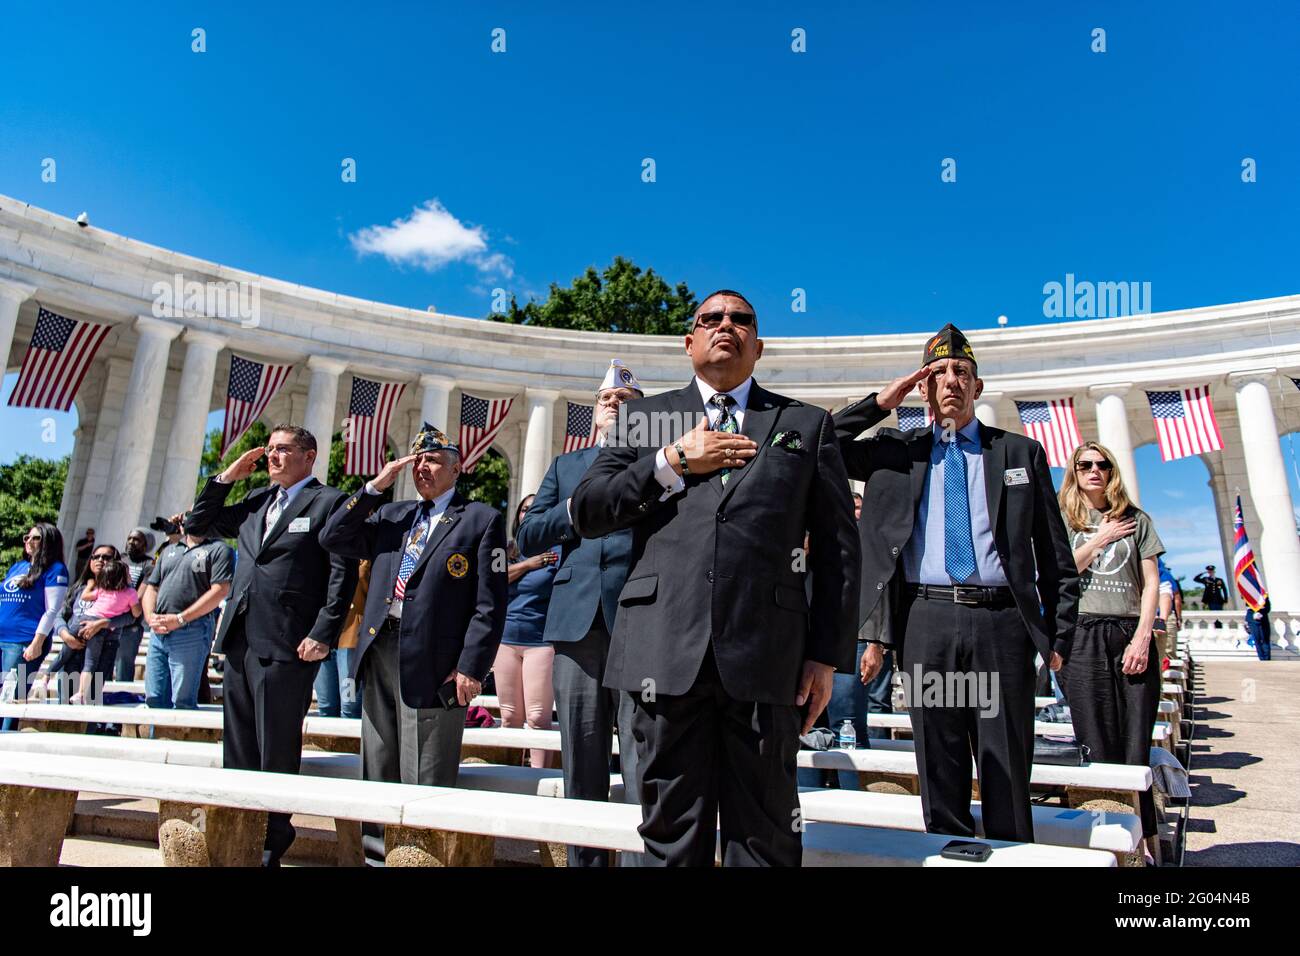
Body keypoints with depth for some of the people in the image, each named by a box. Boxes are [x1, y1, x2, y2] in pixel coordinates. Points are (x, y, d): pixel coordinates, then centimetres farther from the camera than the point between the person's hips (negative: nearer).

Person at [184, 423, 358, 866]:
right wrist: (227, 477, 12)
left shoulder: (329, 502, -5)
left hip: (285, 646, -7)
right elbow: (198, 525, 23)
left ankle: (272, 840, 18)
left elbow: (343, 573, -11)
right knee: (238, 748, 16)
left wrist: (323, 634, -17)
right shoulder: (256, 500, 17)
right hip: (239, 640, 7)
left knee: (277, 751, 3)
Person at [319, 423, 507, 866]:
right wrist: (375, 486, 3)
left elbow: (489, 604, -6)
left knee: (423, 784, 2)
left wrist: (471, 667, -13)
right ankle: (377, 848, 29)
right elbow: (333, 539, 10)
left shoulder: (482, 519, -1)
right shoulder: (392, 515, 17)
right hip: (379, 653, 6)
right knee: (378, 774, 16)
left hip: (432, 664, -6)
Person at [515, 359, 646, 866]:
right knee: (581, 768, 11)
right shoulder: (565, 465, 22)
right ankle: (585, 859, 24)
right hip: (577, 620, 3)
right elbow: (527, 538, 13)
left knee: (645, 772, -4)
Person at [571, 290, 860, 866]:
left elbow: (838, 546, 9)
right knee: (672, 838, 12)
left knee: (765, 839, 9)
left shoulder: (807, 424, 13)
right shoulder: (647, 416, 16)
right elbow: (586, 513, 7)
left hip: (765, 656, 0)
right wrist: (672, 461, -4)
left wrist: (828, 655, 2)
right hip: (664, 651, 1)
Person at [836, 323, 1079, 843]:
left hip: (1001, 622, 0)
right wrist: (880, 403, -1)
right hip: (925, 621, 0)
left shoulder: (1021, 452, 12)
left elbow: (1055, 552, 12)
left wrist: (1060, 632, 6)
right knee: (939, 771, 8)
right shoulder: (896, 450, 11)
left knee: (1007, 771, 6)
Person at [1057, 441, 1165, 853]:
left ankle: (1144, 838, 8)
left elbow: (1151, 583, 6)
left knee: (1136, 746, -1)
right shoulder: (1063, 521, 11)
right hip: (1083, 637, -1)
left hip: (1131, 634, 1)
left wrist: (1142, 636, -5)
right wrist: (1100, 539, -2)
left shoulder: (1136, 519, 13)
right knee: (1097, 748, 0)